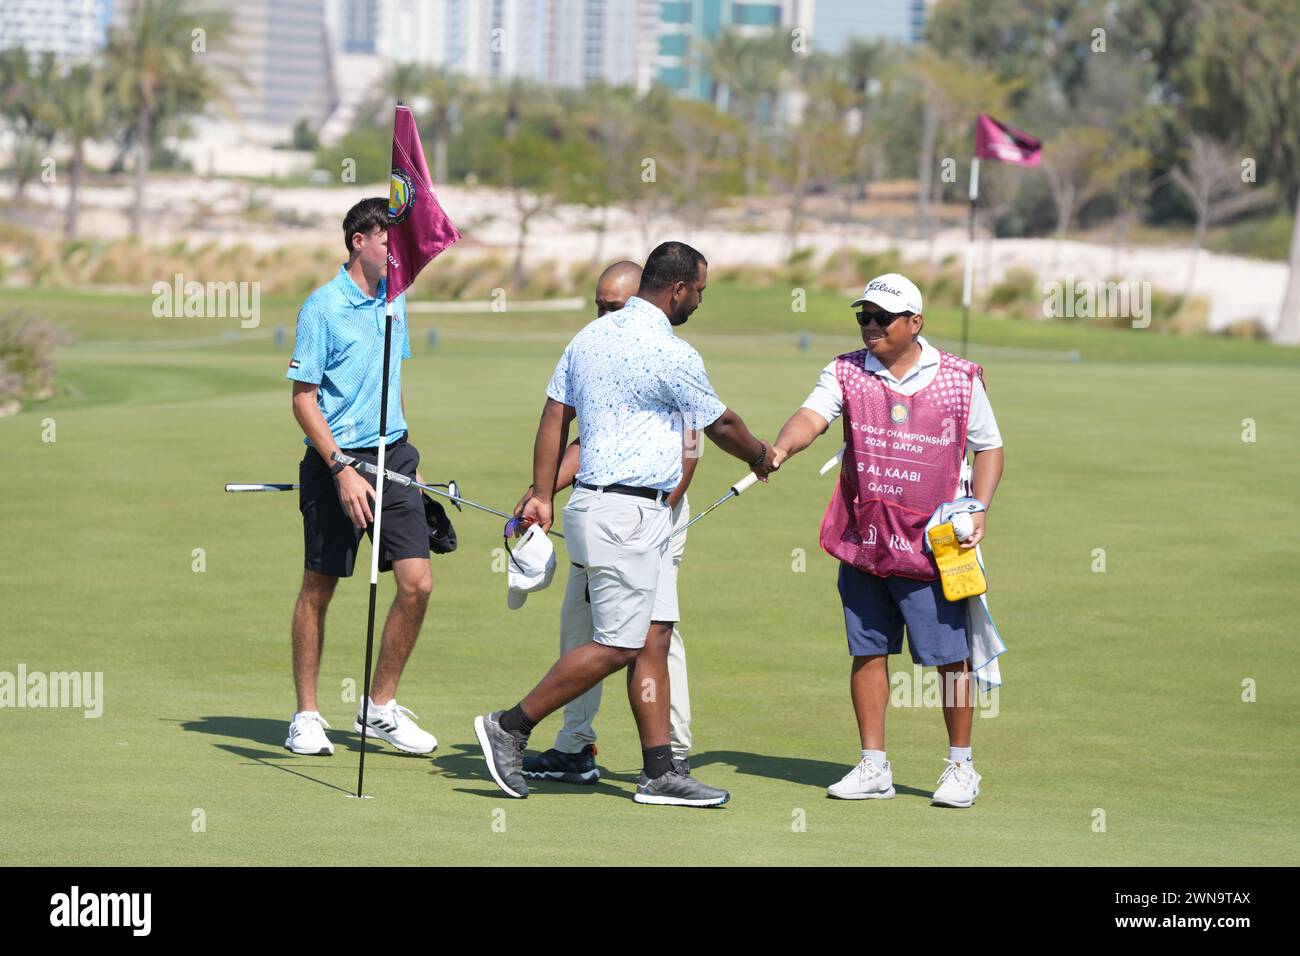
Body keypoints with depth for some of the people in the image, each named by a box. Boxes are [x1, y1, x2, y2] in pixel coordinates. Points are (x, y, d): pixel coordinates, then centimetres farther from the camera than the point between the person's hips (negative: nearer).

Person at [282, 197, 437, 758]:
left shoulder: (394, 299, 11)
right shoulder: (323, 307, -11)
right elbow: (303, 401, -11)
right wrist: (343, 471, -18)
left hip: (392, 456, 6)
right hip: (335, 460, -6)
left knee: (417, 583, -3)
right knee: (319, 588, 3)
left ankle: (381, 707, 11)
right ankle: (306, 716, 14)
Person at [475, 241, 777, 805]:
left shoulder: (591, 336, 11)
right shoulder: (671, 355, -13)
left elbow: (554, 418, 12)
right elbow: (721, 426, 1)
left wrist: (543, 495, 14)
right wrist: (761, 457, 21)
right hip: (628, 512, -9)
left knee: (653, 639, 8)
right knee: (616, 646, -6)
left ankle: (660, 772, 7)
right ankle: (511, 727, -1)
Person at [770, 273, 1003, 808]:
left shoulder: (960, 379, 0)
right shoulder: (846, 373, 3)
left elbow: (989, 448, 9)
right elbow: (812, 416, -13)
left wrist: (979, 512, -6)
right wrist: (782, 447, -35)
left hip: (934, 543, -2)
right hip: (862, 540, 3)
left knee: (950, 657, -2)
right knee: (867, 652, 7)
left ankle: (961, 766, 12)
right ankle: (873, 767, 17)